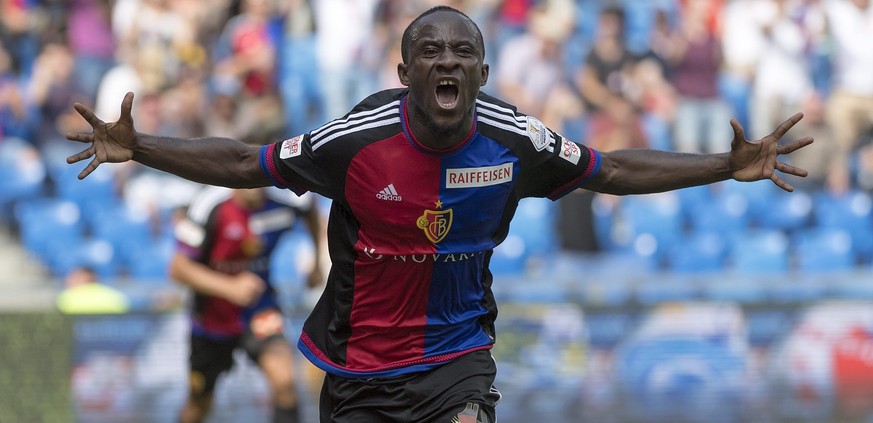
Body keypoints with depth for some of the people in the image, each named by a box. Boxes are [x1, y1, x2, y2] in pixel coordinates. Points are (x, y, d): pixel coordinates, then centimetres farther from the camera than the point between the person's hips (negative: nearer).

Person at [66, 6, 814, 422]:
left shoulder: (515, 142, -10)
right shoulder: (358, 139, -16)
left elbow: (614, 170, 5)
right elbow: (242, 164, -5)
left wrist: (731, 165, 0)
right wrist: (135, 148, -14)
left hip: (457, 353, 0)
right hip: (360, 355, 0)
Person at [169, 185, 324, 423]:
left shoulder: (283, 202, -17)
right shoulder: (210, 205, -25)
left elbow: (311, 209, 9)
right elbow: (179, 268, -23)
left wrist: (317, 264, 17)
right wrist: (231, 288, -35)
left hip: (259, 310, 0)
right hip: (211, 316, 0)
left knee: (284, 381, -27)